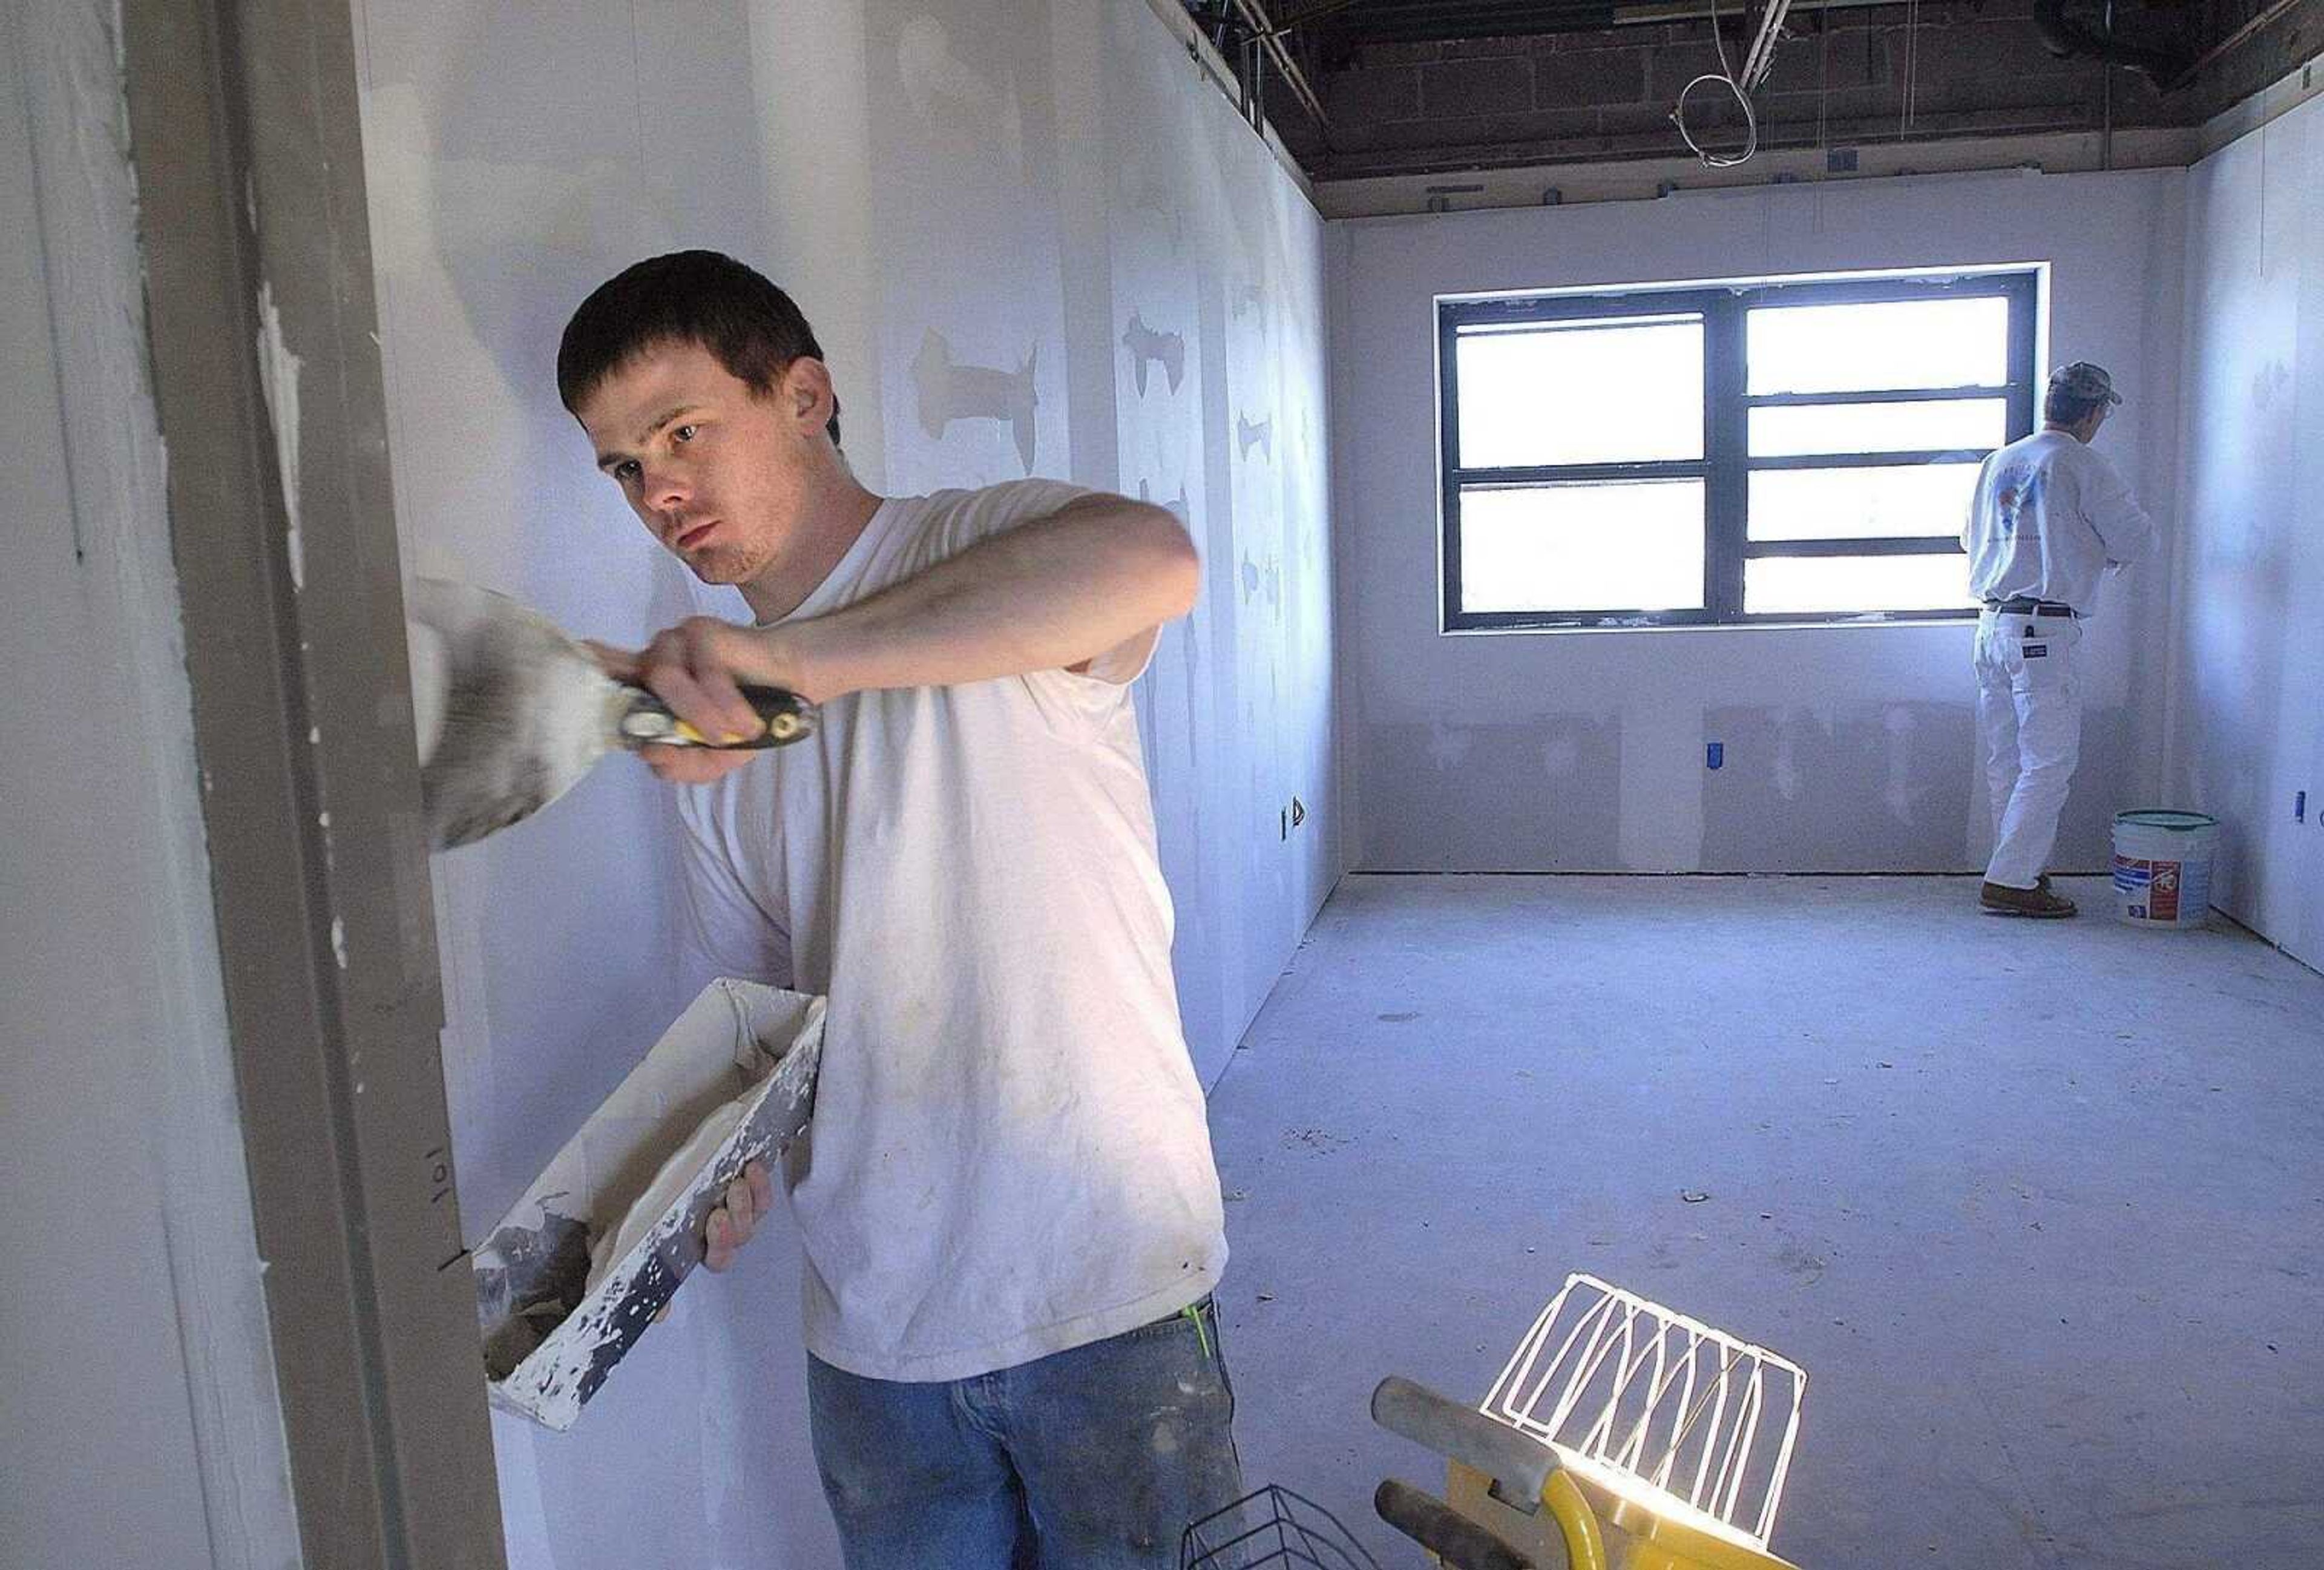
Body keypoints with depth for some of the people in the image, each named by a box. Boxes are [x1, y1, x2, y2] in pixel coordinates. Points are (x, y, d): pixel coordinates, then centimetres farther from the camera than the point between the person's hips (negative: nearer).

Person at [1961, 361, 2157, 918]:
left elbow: (1972, 539, 23)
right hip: (2045, 630, -7)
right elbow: (2136, 539, -3)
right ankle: (2009, 881, -4)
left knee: (2005, 760, 12)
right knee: (2049, 761, -3)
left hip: (1992, 624, 8)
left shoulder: (1998, 463, 12)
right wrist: (2104, 555, 18)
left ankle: (2020, 869, 20)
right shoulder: (2081, 466, -8)